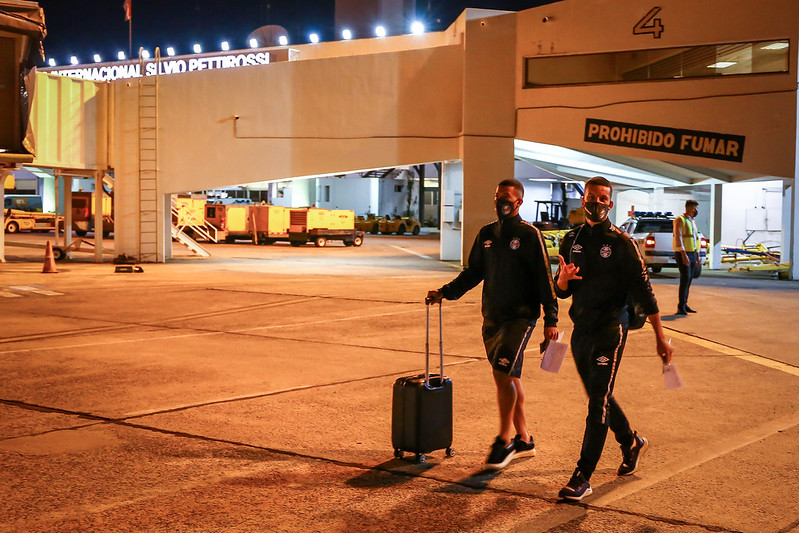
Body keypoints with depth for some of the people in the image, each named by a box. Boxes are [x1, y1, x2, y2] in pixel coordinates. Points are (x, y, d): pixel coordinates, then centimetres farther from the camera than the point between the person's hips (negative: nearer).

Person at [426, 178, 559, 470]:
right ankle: (524, 440, 21)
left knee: (503, 373, -16)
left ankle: (504, 440, -4)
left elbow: (544, 279, -8)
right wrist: (445, 292, 9)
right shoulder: (486, 234, 12)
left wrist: (550, 319, -12)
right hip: (492, 317, 6)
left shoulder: (529, 235, -6)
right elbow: (473, 273, 20)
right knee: (509, 377, 10)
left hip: (520, 317, -6)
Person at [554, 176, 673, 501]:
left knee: (599, 403, -9)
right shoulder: (571, 240, 8)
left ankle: (582, 477, -8)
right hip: (581, 331, 6)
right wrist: (563, 277, -15)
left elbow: (643, 291, -6)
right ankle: (631, 443, 42)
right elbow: (561, 291, 10)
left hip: (610, 331, -6)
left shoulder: (621, 243, -6)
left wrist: (660, 337, -7)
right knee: (599, 397, 17)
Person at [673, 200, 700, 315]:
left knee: (689, 279, 8)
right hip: (683, 254, -8)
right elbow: (678, 237, -16)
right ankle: (681, 307, -13)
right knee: (685, 278, -14)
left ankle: (684, 305, 14)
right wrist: (684, 254, -23)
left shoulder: (692, 222, 19)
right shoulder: (680, 220, -7)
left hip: (692, 254, 8)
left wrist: (697, 257, 19)